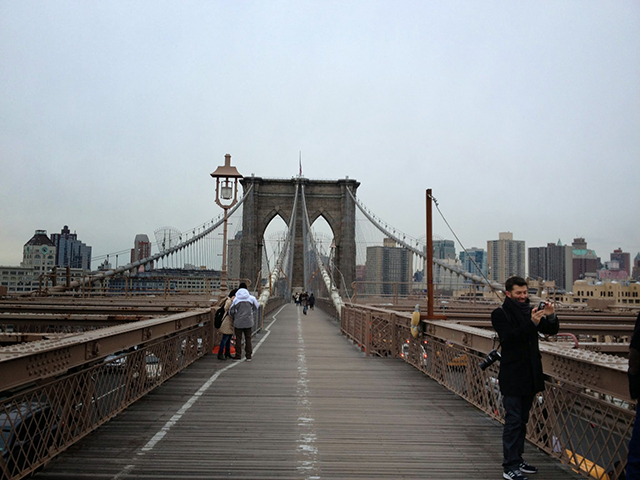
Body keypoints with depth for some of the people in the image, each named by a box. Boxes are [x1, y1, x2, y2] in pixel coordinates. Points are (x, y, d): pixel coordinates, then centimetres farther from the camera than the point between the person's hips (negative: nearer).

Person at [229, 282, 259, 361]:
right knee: (248, 338, 9)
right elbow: (256, 307, 10)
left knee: (238, 339, 8)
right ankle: (248, 356, 10)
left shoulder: (235, 299, -7)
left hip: (238, 322, -1)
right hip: (248, 322, 1)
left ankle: (238, 355, 11)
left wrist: (234, 318, 16)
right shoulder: (251, 298, -3)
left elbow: (231, 311, -3)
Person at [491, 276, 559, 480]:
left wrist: (550, 316, -13)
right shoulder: (500, 313, -10)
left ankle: (517, 459, 27)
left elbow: (551, 330, 8)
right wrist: (532, 323, -35)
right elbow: (509, 337, -24)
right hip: (512, 376, -7)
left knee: (522, 420, 16)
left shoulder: (529, 311, 10)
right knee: (513, 421, -5)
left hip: (530, 375, 7)